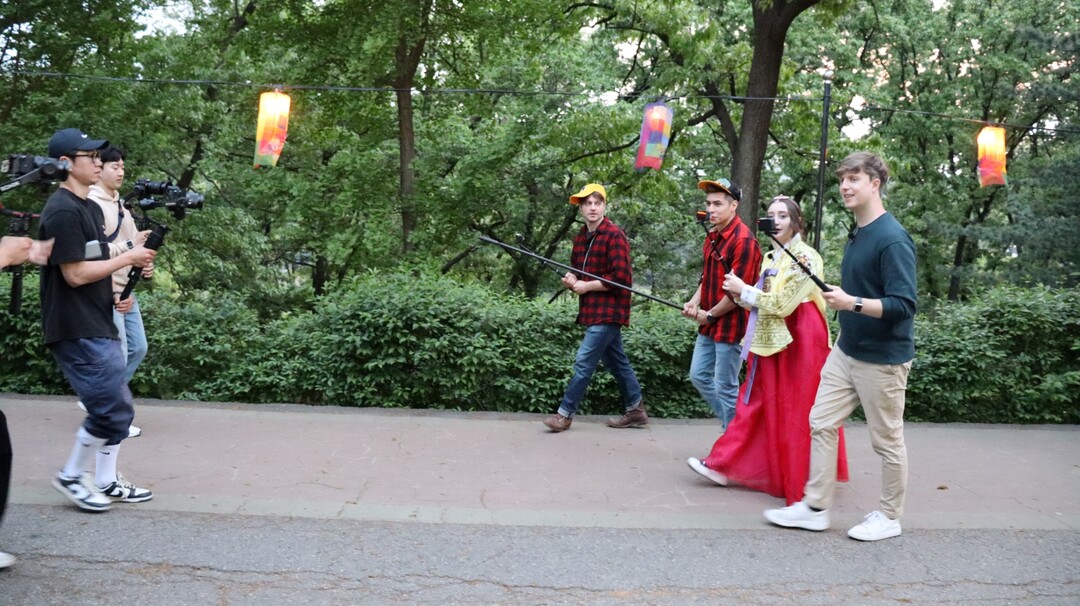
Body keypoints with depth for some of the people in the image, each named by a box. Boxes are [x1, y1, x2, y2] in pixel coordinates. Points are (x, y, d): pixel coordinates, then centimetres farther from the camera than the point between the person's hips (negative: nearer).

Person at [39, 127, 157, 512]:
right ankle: (70, 476, 12)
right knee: (113, 410, -7)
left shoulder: (91, 208, 15)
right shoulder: (63, 211, -16)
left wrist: (118, 287, 9)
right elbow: (75, 273, -20)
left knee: (115, 408, 13)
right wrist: (127, 258, -13)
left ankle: (106, 482, 23)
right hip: (77, 331, -10)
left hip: (99, 325, 10)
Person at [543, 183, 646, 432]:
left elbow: (621, 278, -20)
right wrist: (571, 279, 1)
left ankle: (565, 414, 0)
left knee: (584, 362, -8)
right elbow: (578, 269, 25)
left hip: (608, 311, -9)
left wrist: (586, 286, -15)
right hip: (593, 310, 9)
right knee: (616, 361, 15)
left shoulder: (614, 235, -13)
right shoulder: (581, 237, 12)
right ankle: (636, 411, 26)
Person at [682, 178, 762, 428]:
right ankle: (732, 423, 31)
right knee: (699, 376, 16)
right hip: (709, 324, 9)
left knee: (725, 388, 0)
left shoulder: (743, 240, -19)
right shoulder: (712, 236, 9)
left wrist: (709, 314, -11)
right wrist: (694, 303, 3)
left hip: (730, 325, -9)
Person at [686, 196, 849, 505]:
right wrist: (740, 294, -1)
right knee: (754, 403, 9)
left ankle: (798, 482, 11)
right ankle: (725, 464, 12)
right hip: (770, 340, 8)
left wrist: (744, 290, -11)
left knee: (794, 413, -1)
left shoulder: (804, 257, -12)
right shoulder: (770, 257, 14)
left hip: (797, 341, -8)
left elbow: (781, 304, -18)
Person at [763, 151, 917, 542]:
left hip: (882, 359, -8)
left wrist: (852, 303, -32)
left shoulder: (892, 239, -19)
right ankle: (815, 508, 19)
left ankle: (889, 517, 24)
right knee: (821, 423, 9)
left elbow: (904, 304, -23)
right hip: (846, 351, 8)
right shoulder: (856, 234, 8)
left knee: (887, 440, 7)